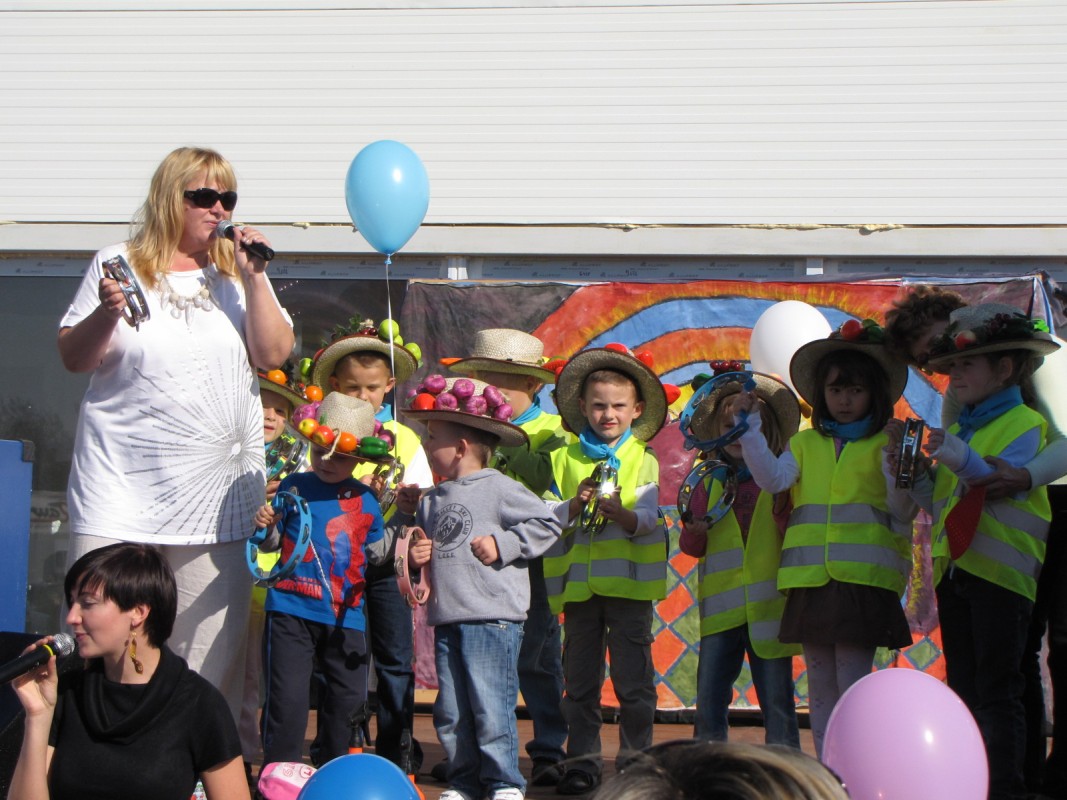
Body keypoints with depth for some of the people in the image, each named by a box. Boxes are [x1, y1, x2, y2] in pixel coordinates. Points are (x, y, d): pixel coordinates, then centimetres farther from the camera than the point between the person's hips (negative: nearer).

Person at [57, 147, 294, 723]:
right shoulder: (119, 265, 5)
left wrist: (254, 279, -6)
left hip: (216, 493, 2)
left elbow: (273, 355, 3)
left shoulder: (239, 273, 12)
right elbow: (74, 358, 5)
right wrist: (105, 313, -13)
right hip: (122, 484, -2)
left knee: (210, 643, 2)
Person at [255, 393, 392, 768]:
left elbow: (376, 551, 19)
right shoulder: (294, 487, 3)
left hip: (346, 614, 3)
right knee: (288, 696, -6)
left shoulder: (365, 499, 8)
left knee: (347, 695, 8)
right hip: (292, 609, -3)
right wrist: (265, 524, -14)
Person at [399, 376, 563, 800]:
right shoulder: (432, 500, 16)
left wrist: (502, 546, -12)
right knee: (450, 710, 8)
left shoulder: (499, 488, -5)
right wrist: (416, 556, 5)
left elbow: (547, 523, -8)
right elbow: (421, 541, 27)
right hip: (447, 618, 7)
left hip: (492, 618, -7)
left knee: (491, 705, -8)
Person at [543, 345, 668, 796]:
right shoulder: (565, 459, 10)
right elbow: (548, 517, 3)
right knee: (580, 681, 7)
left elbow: (649, 519, -7)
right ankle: (582, 762, 15)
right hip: (579, 583, 2)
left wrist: (621, 513, -27)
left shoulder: (643, 460, 4)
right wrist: (576, 504, -15)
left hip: (628, 581, -2)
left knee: (633, 682, -1)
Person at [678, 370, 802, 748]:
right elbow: (693, 547, 12)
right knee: (709, 700, 4)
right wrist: (693, 532, -9)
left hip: (769, 604, -3)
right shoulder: (710, 481, 12)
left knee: (777, 700, 3)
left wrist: (783, 512, -18)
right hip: (720, 607, 3)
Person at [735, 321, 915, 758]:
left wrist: (898, 473, -19)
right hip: (810, 580, 4)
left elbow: (904, 511, -1)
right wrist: (750, 425, -6)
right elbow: (773, 478, -1)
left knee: (852, 683, -8)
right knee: (819, 685, 10)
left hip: (864, 577, -4)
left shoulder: (887, 444, 4)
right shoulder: (805, 443, 15)